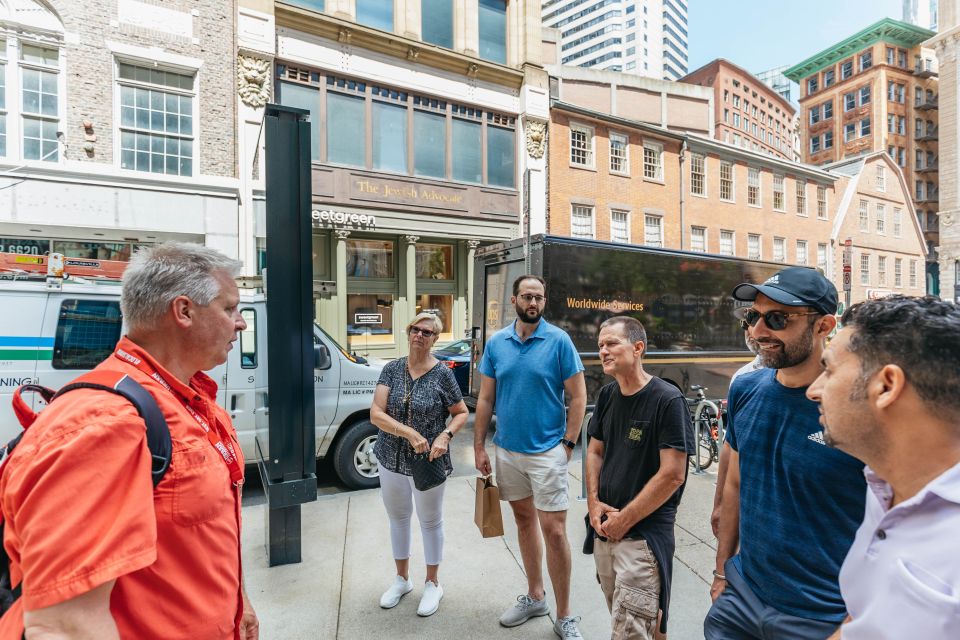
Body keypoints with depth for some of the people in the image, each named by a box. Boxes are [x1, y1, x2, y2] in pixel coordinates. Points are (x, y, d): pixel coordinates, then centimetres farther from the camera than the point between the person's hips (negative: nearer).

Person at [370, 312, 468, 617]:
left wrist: (445, 435, -21)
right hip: (392, 459, 3)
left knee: (430, 521, 15)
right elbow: (376, 414, -12)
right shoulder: (392, 369, -5)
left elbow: (462, 413, -3)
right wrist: (410, 433, -23)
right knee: (398, 518, 20)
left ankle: (432, 583, 38)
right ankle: (402, 578, 44)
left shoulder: (442, 373, -12)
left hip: (427, 462, -3)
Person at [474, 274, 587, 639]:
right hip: (507, 450, 4)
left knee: (554, 530, 0)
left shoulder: (559, 340, -9)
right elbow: (485, 399, 5)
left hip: (547, 451, -4)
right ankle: (535, 596, 38)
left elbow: (577, 397, -6)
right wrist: (479, 447, 3)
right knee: (524, 521, 18)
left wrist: (567, 444, -11)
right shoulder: (496, 342, 1)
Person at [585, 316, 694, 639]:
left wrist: (624, 520, -14)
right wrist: (594, 501, -1)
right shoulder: (607, 395, 4)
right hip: (605, 528, 7)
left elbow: (672, 474, -18)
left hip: (645, 533, -6)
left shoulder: (668, 400, -16)